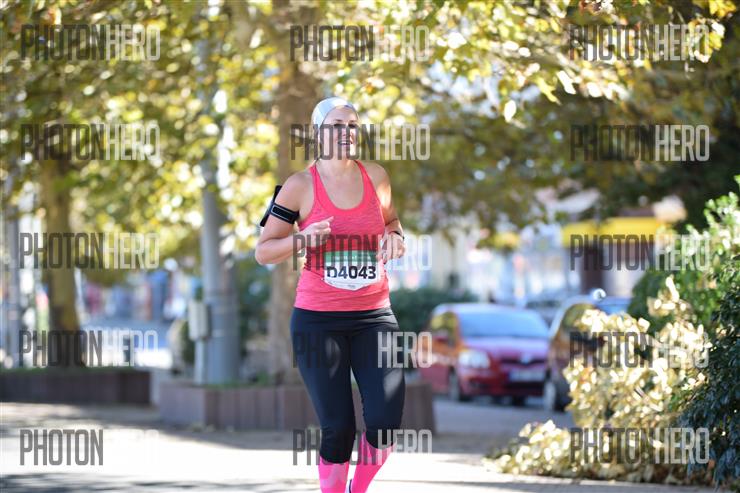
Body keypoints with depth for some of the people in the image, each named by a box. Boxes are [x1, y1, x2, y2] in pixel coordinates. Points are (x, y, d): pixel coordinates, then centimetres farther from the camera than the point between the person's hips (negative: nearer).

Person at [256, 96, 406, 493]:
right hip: (318, 320, -3)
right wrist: (301, 240, -17)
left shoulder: (376, 177, 6)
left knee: (386, 421, -7)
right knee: (337, 427, -4)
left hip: (374, 315, 3)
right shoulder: (300, 186, -3)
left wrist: (394, 236, 2)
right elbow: (263, 252, 2)